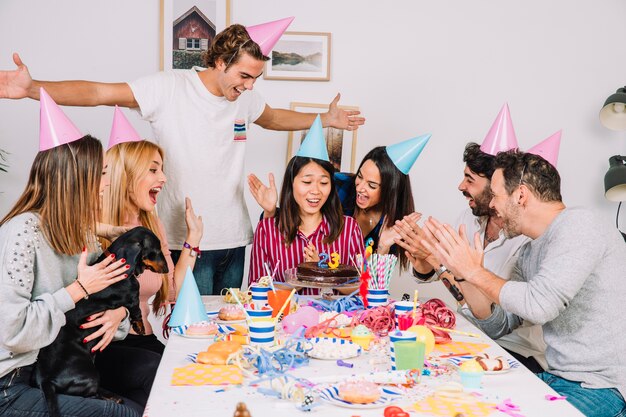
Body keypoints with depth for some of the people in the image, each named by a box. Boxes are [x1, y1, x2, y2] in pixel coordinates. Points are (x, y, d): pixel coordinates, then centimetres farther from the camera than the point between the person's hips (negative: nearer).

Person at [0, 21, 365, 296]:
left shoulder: (245, 97, 6)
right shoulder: (169, 88, -11)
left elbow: (273, 118, 28)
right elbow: (98, 93, -17)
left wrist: (326, 119, 24)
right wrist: (32, 89, -29)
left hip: (235, 237, 6)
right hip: (187, 241, -5)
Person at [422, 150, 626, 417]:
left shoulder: (579, 225, -14)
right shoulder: (530, 253, 12)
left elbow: (540, 305, -26)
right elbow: (497, 327, 14)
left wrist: (475, 272, -13)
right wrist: (462, 274, 1)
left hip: (603, 387, -8)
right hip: (558, 378, 8)